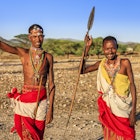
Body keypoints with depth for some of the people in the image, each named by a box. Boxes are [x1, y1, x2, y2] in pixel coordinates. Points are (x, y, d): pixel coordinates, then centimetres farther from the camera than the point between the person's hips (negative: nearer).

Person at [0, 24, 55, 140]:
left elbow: (51, 84, 3)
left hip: (41, 100, 1)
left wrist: (51, 108, -1)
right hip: (25, 100, 0)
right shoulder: (23, 53, 4)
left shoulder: (48, 57, 5)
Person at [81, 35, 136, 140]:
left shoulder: (125, 63, -9)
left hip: (123, 108, -3)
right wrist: (87, 48, -7)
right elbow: (82, 70, -4)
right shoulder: (101, 64, 0)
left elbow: (132, 85, -8)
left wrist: (133, 111, -12)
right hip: (107, 108, 3)